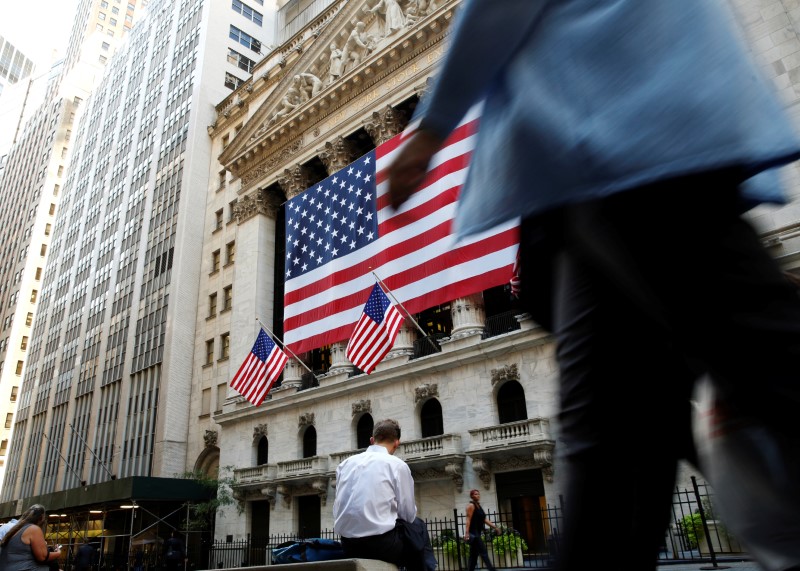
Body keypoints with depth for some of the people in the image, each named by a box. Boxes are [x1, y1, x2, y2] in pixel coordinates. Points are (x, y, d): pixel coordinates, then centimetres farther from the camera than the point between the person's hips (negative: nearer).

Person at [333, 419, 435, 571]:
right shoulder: (397, 464, -2)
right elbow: (409, 514, 2)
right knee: (418, 527, 21)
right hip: (381, 542, -5)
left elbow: (337, 511, 12)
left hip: (348, 544, 5)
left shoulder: (345, 463, 10)